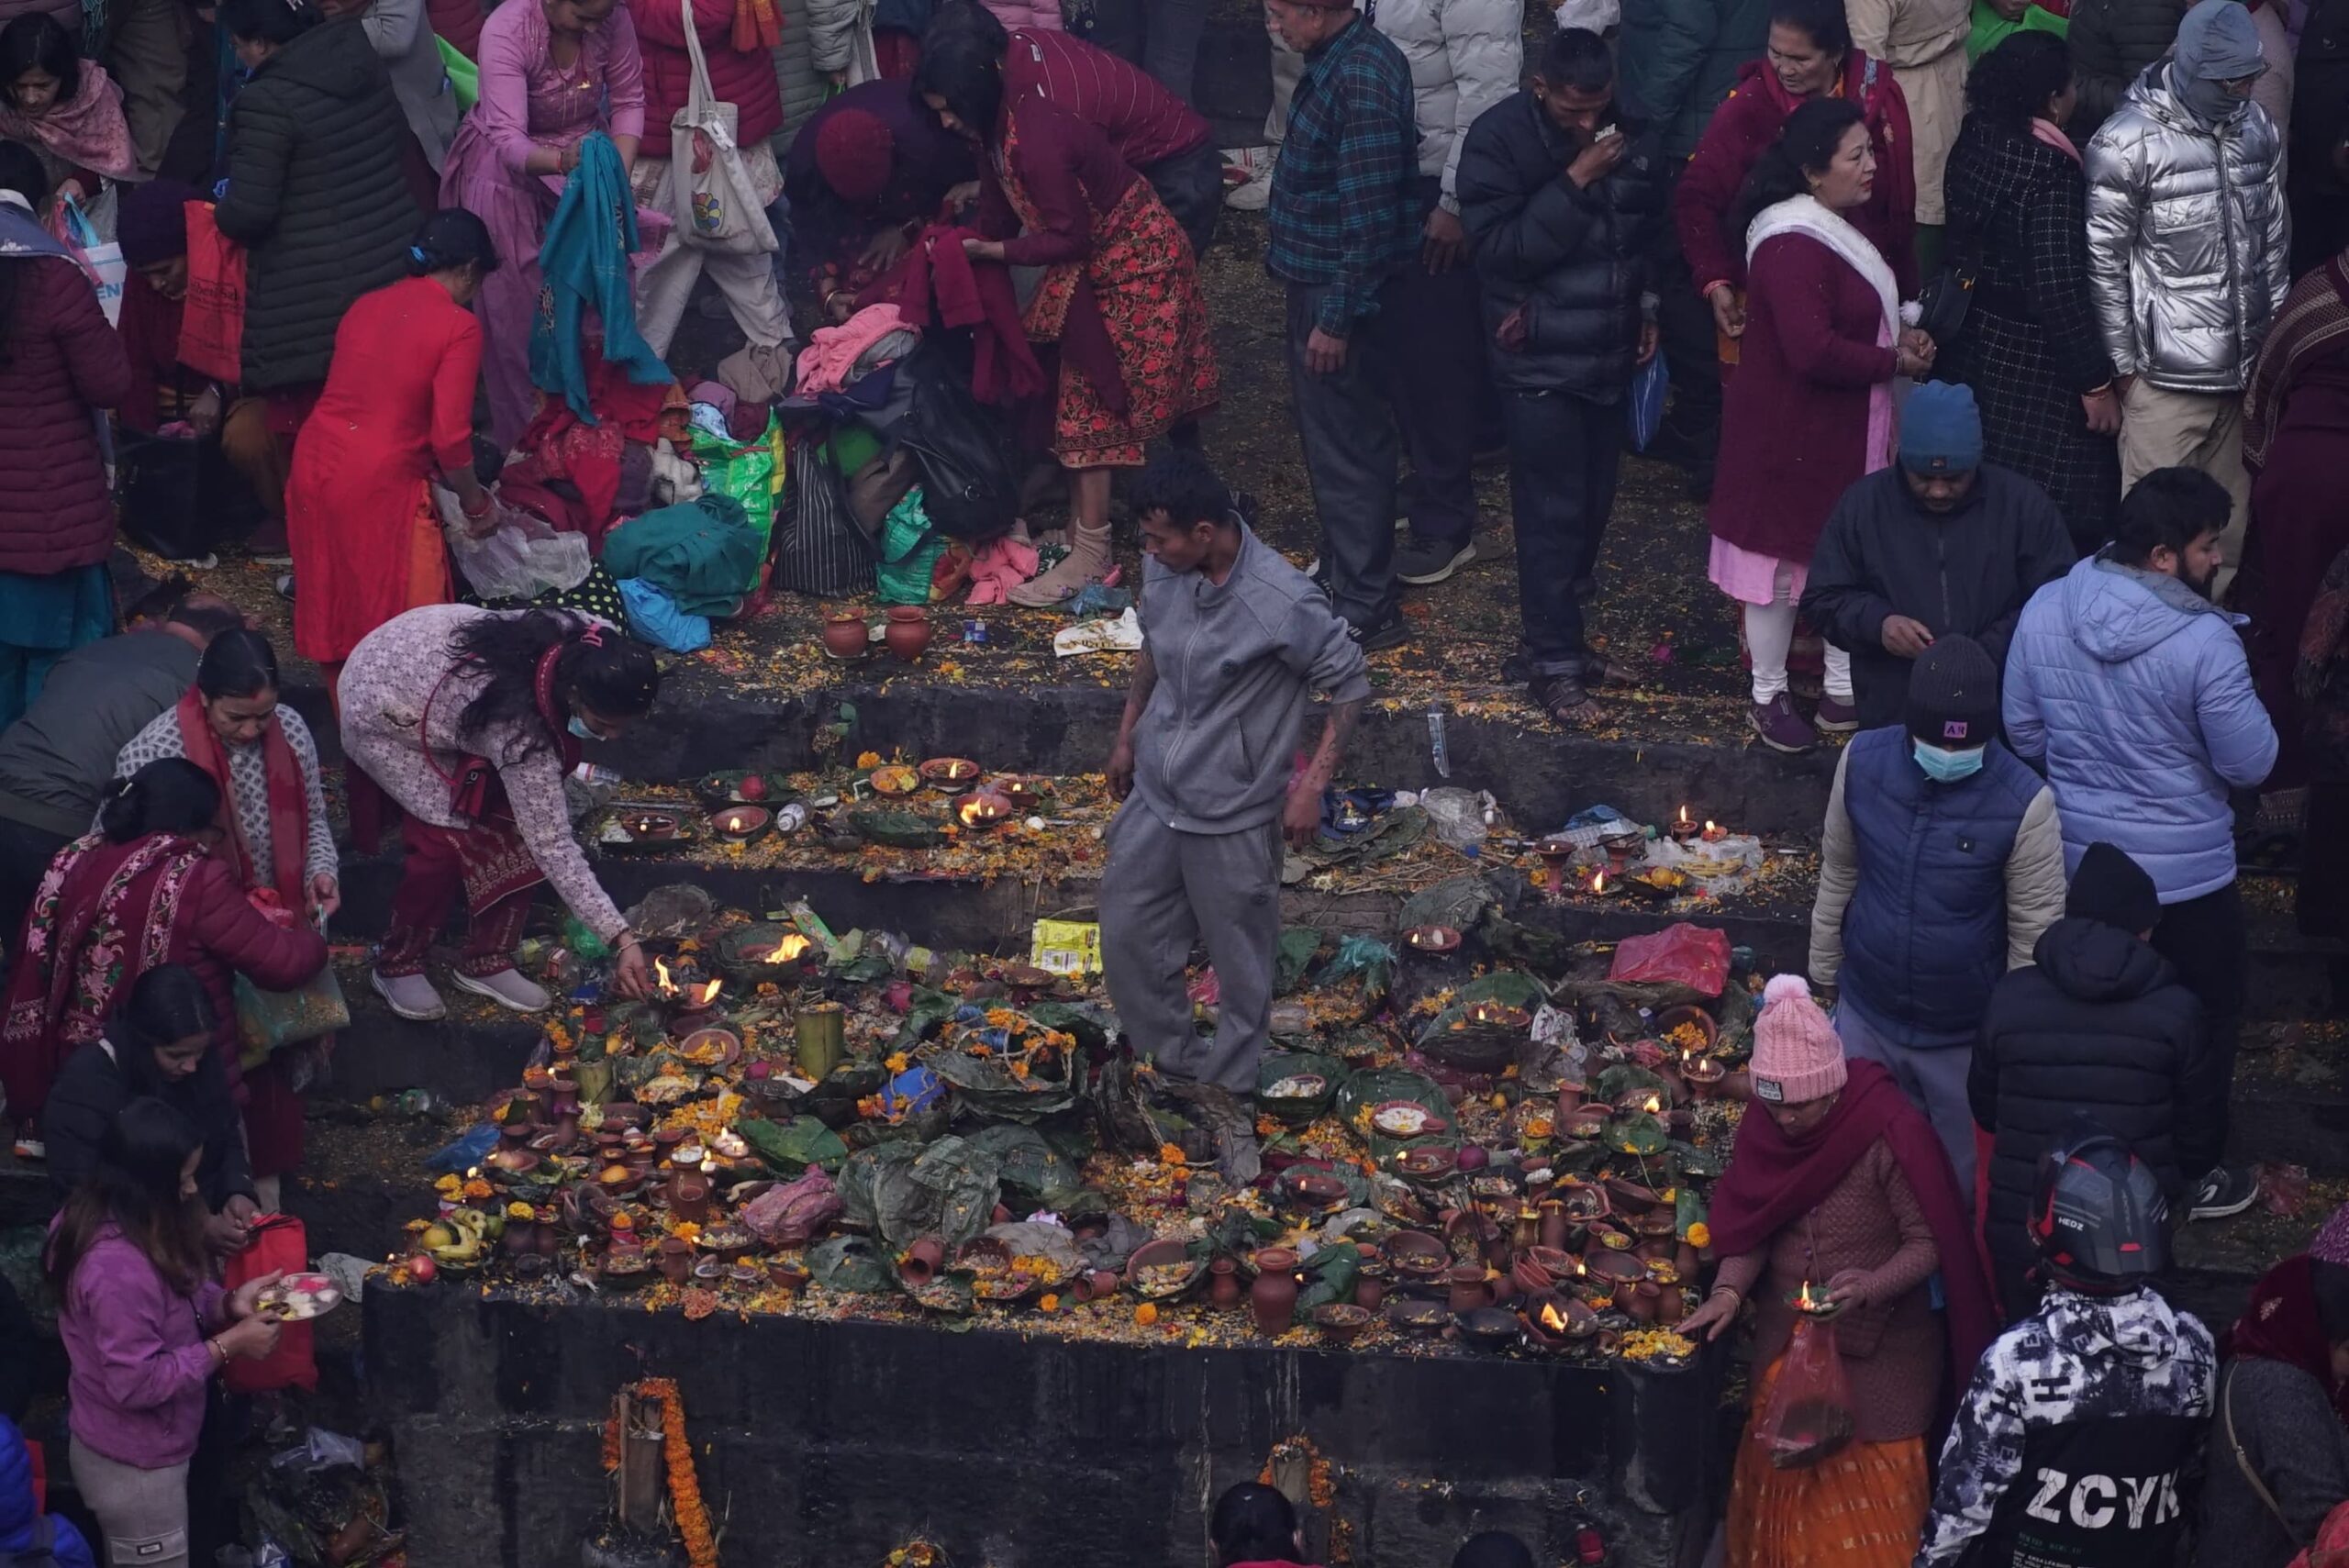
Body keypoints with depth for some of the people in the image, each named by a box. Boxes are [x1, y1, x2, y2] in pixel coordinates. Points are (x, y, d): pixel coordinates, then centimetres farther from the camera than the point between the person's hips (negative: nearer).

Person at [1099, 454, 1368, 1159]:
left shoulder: (1281, 602, -29)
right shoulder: (1166, 568, -10)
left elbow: (1350, 684, -16)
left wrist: (1313, 784, -16)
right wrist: (1127, 733, 19)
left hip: (1233, 813, -6)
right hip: (1155, 793, 6)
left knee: (1240, 963, 12)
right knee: (1128, 935, 17)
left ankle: (1227, 1093, 31)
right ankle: (1171, 1059, 39)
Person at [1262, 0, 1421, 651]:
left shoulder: (1361, 81, -26)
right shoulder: (1340, 59, 4)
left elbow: (1369, 217, -26)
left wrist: (1336, 318, -22)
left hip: (1342, 294, -10)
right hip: (1318, 283, 10)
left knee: (1345, 446, 0)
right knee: (1331, 433, 21)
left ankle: (1364, 608, 9)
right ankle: (1342, 571, 36)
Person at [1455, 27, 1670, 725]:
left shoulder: (1632, 137, 0)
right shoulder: (1499, 140, -14)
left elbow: (1656, 229, 17)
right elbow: (1498, 248, -22)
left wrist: (1649, 307, 12)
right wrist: (1576, 182, -27)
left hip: (1610, 353, 5)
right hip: (1539, 360, -5)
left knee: (1593, 504, 10)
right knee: (1552, 512, -5)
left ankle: (1556, 632, 25)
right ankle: (1553, 663, 2)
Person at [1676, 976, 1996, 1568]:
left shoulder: (1892, 1134, -25)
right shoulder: (1765, 1126, -9)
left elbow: (1928, 1243, -19)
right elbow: (1751, 1226, 0)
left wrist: (1871, 1285, -35)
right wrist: (1729, 1289, -17)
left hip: (1880, 1347, -5)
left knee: (1866, 1490, 5)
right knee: (1784, 1473, 17)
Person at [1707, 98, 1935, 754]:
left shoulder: (1835, 231, 8)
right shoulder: (1794, 246, -25)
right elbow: (1813, 350, -31)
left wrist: (1899, 336, 5)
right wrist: (1893, 362, -18)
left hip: (1842, 434, 10)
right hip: (1792, 438, -10)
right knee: (1783, 561, 5)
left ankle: (1843, 693, 26)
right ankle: (1768, 697, 18)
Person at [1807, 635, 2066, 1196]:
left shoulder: (2023, 803, -23)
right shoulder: (1864, 761, -13)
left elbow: (2035, 933, -13)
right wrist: (1824, 971, 11)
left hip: (1968, 1038, -3)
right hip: (1867, 1014, 3)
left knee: (1964, 1178, 15)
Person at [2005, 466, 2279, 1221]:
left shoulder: (2044, 612, -11)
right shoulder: (2204, 644, -28)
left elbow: (2023, 731, 1)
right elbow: (2250, 763, -19)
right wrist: (2237, 699, -1)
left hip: (2076, 860, 5)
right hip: (2185, 872, -5)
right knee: (2202, 1019, 18)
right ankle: (2188, 1173, 30)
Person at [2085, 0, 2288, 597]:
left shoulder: (2258, 128, 6)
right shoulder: (2127, 143, -11)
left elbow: (2274, 240, 15)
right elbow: (2104, 260, -6)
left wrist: (2273, 337, 15)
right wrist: (2122, 362, -4)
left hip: (2246, 368, 5)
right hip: (2167, 373, -5)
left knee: (2230, 513, 10)